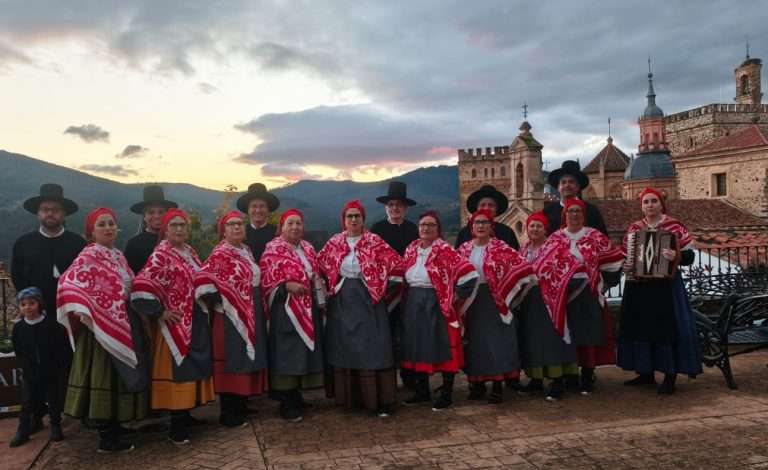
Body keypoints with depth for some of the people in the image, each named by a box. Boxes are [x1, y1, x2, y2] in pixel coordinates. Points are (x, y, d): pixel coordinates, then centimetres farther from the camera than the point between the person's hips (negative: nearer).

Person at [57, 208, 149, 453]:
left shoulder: (118, 255, 13)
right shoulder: (88, 256, -11)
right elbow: (68, 283, -24)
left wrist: (127, 318, 14)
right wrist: (82, 310, -33)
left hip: (123, 323, 8)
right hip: (102, 326, -8)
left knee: (119, 377, 14)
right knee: (105, 377, -2)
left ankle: (114, 427, 26)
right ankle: (107, 438, 5)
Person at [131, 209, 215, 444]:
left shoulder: (189, 251, 11)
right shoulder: (161, 255, -15)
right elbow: (141, 285, -24)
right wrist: (160, 313, -19)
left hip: (195, 322, 8)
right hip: (176, 324, -8)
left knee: (192, 369, 15)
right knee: (178, 371, -3)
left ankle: (185, 414, 29)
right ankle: (176, 427, 5)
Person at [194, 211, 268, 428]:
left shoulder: (246, 250, 12)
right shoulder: (220, 253, -13)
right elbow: (202, 280, -24)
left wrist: (257, 309, 14)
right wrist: (220, 305, -18)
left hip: (251, 315, 8)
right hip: (232, 316, -8)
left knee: (247, 360, 14)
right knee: (232, 362, -1)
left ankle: (241, 407, 26)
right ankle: (229, 414, 9)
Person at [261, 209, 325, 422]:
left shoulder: (308, 248, 13)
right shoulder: (273, 249, -7)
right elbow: (265, 279, -11)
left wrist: (321, 301, 12)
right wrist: (287, 286, -23)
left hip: (308, 308, 7)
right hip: (285, 309, -7)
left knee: (304, 352, 12)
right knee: (287, 355, -3)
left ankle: (296, 398, 25)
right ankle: (287, 406, 6)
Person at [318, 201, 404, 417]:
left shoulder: (375, 242, -5)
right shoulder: (334, 243, 4)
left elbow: (397, 265, -5)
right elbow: (319, 266, 12)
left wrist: (384, 290, -3)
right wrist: (330, 289, 7)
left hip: (369, 302, -3)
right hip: (342, 303, 3)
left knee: (372, 349, -2)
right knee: (345, 349, 8)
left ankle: (381, 401, 4)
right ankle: (349, 397, 21)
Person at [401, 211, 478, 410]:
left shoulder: (445, 250, -11)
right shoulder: (411, 249, 8)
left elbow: (469, 274, -17)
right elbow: (405, 276, 21)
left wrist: (455, 297, -14)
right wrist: (409, 298, 11)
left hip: (437, 306, -6)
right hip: (414, 306, 6)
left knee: (443, 349, 1)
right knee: (418, 348, 12)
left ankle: (446, 394, 12)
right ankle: (422, 391, 26)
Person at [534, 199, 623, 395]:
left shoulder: (595, 237, 4)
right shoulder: (555, 238, 6)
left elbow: (612, 260, 7)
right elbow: (542, 265, 3)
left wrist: (603, 283, 4)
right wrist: (554, 287, -5)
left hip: (588, 293, 0)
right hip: (563, 294, 1)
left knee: (588, 335, 2)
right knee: (566, 336, 4)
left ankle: (587, 379, 12)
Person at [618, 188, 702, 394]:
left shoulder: (675, 226, -3)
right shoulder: (633, 228, 9)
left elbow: (689, 256, -5)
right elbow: (624, 255, 15)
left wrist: (676, 256, -25)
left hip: (666, 285, -4)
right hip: (638, 286, 4)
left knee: (667, 327, -4)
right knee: (640, 326, 7)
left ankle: (670, 376, 4)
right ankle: (646, 372, 19)